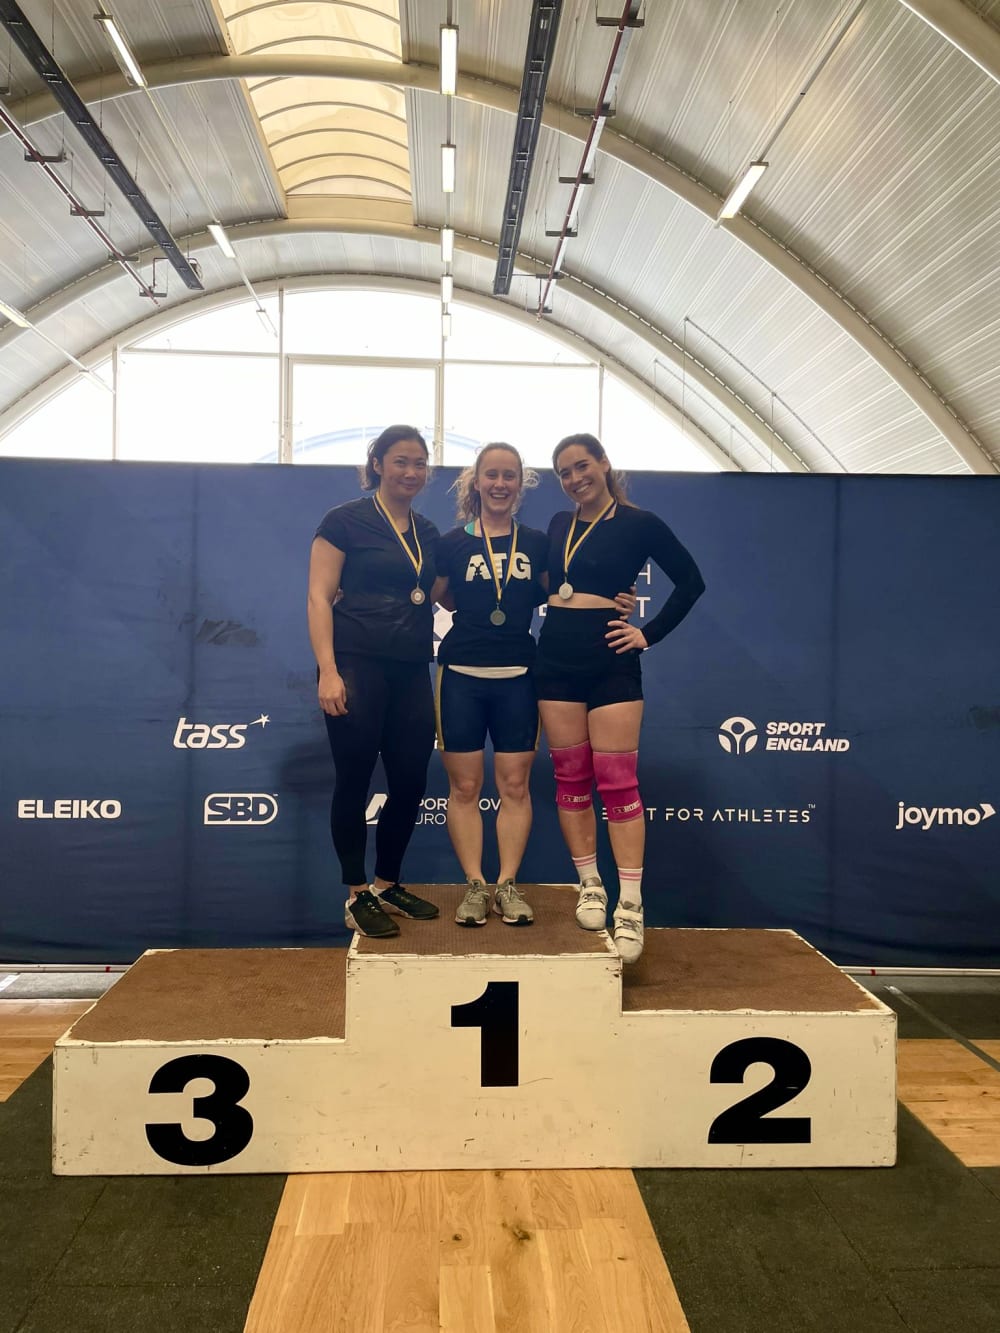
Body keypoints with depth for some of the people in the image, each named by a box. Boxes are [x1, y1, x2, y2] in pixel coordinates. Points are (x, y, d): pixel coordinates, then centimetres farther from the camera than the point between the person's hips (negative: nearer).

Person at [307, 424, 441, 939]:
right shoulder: (346, 520, -2)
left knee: (410, 784, 7)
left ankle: (387, 885, 25)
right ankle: (356, 897, 14)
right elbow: (319, 597, -7)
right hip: (357, 666, -6)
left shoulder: (428, 533, 15)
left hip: (411, 672, 6)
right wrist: (328, 670, -15)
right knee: (354, 781, 1)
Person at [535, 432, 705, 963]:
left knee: (617, 783, -7)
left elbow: (691, 581, 2)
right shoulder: (558, 525, 12)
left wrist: (649, 633, -3)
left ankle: (630, 905, -1)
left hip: (610, 661, -4)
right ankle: (590, 889, 17)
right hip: (555, 660, 5)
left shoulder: (639, 523, -2)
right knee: (571, 781, 5)